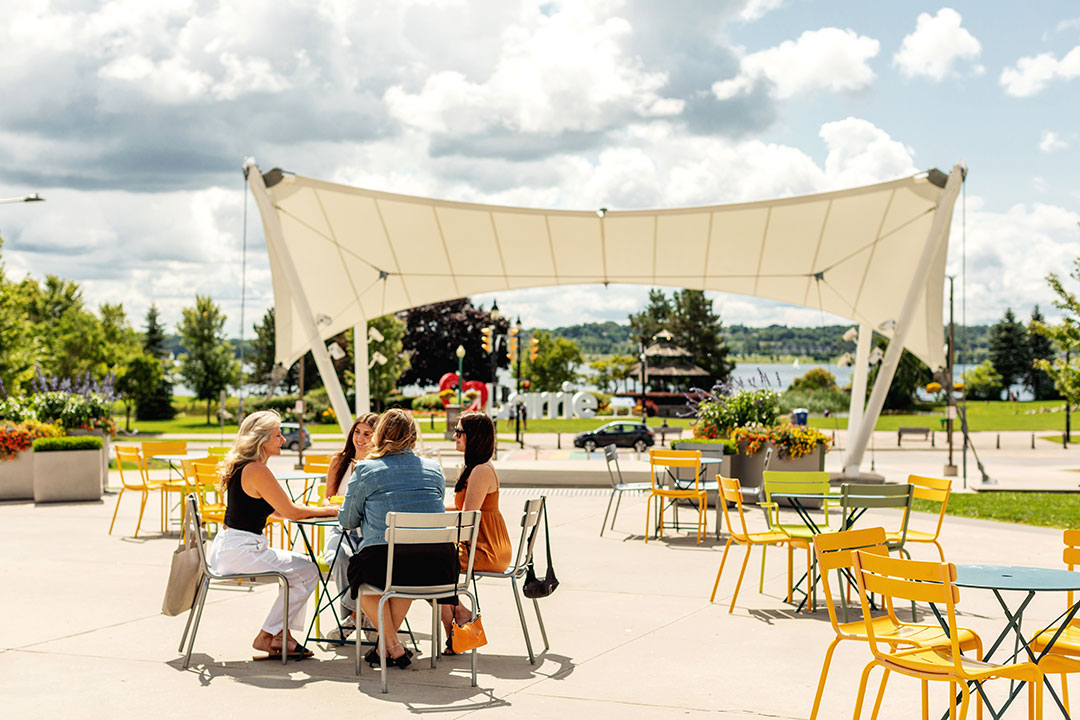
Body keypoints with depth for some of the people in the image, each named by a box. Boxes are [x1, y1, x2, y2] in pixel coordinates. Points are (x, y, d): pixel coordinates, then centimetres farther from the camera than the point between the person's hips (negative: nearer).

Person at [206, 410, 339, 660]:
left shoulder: (242, 466, 12)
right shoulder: (257, 470, -19)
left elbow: (276, 509, 19)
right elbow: (290, 512, -14)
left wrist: (316, 510, 10)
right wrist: (327, 511, 0)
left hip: (227, 548, 10)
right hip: (239, 552, -10)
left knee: (299, 568, 18)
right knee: (307, 571, -3)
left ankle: (282, 635, 15)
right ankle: (266, 637, 4)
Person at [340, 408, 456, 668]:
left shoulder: (365, 470, 3)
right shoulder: (434, 469, 14)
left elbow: (347, 520, 11)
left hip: (384, 563, -4)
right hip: (437, 569, 4)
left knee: (358, 572, 29)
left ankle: (392, 645, 18)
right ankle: (387, 643, 30)